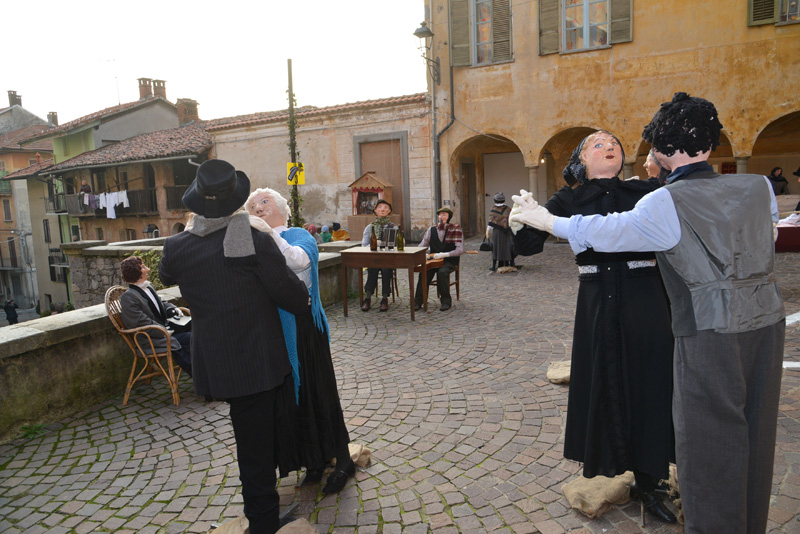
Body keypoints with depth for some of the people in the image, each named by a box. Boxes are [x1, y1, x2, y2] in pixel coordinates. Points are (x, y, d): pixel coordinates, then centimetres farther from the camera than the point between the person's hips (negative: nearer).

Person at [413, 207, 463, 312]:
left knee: (442, 272, -33)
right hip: (434, 260, 3)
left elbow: (460, 250, -10)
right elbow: (421, 246, 8)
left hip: (450, 261, -3)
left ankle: (446, 300, -14)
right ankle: (418, 301, -18)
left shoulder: (456, 229, -2)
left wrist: (444, 254, -24)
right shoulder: (432, 230, 10)